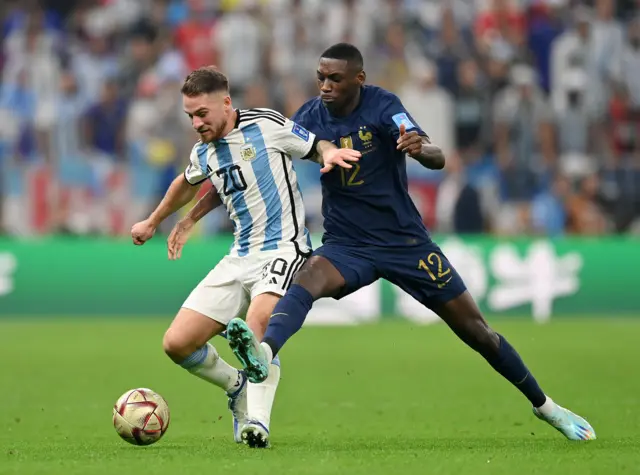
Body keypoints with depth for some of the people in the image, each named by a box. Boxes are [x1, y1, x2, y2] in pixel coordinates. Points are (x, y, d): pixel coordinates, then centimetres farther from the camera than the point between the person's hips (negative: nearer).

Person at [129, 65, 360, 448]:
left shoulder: (267, 125, -7)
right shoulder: (203, 153, 11)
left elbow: (316, 147, 5)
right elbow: (188, 184, 34)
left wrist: (330, 152, -20)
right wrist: (153, 223, 47)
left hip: (283, 249, -7)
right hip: (239, 258, 7)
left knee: (258, 324, -36)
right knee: (177, 343, -3)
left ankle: (257, 422, -36)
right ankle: (238, 386, 22)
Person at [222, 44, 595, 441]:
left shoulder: (382, 106, -15)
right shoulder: (312, 116, -5)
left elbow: (438, 160, -25)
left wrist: (421, 148, -50)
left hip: (405, 241, -1)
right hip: (347, 245, 1)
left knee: (475, 329, 4)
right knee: (309, 276, -33)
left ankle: (544, 405, 23)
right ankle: (264, 355, -60)